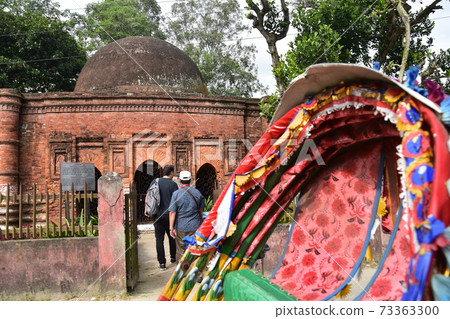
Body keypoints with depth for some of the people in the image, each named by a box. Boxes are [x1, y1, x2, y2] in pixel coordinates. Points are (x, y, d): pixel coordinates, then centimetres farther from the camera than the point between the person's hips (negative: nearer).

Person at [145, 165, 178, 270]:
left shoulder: (155, 181, 4)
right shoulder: (173, 184, -6)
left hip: (157, 215, 2)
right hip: (169, 214, -1)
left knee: (159, 239, 4)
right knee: (172, 237, 17)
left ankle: (162, 263, 3)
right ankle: (173, 258, 29)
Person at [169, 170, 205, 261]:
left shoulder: (176, 194, -8)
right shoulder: (197, 192, 1)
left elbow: (172, 212, -12)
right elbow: (201, 210, 12)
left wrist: (171, 228, -8)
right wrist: (200, 221, 27)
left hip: (181, 227, -2)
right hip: (195, 226, 2)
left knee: (181, 249, 9)